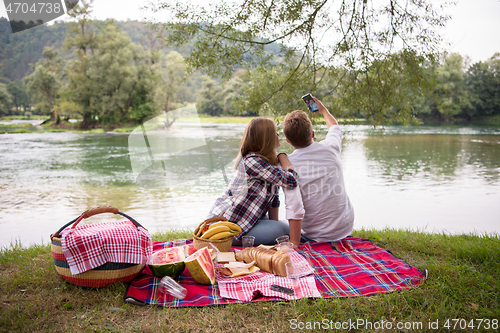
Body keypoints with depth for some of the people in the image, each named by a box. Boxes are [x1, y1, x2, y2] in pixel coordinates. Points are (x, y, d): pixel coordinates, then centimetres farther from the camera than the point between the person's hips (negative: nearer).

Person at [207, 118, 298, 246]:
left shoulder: (269, 160, 6)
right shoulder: (252, 161, -24)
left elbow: (273, 195, 8)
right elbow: (290, 180, -29)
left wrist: (275, 222, 3)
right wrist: (281, 155, -13)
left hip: (248, 218, 10)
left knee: (289, 229, 12)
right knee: (278, 231, -20)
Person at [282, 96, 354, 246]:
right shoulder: (330, 148, -8)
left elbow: (294, 207, -25)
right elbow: (335, 127, 17)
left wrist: (294, 244, -21)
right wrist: (323, 110, 35)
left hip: (314, 235, -2)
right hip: (345, 228, 2)